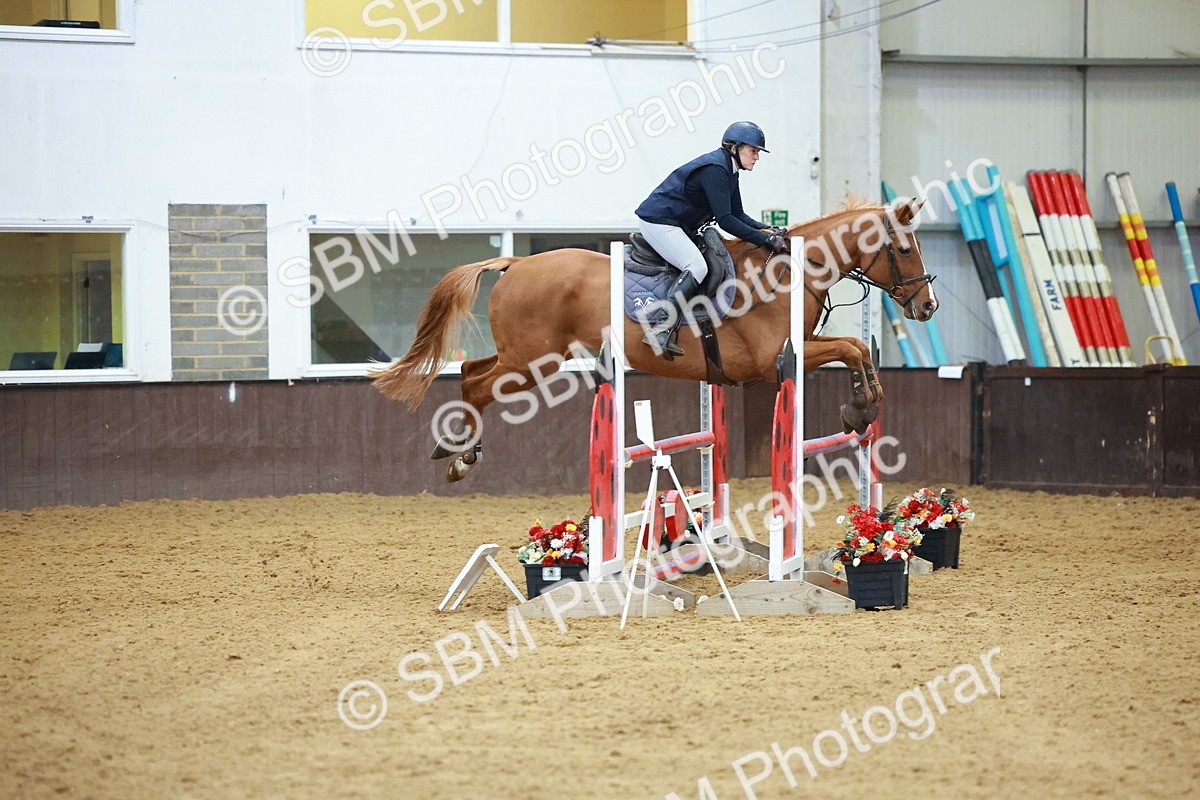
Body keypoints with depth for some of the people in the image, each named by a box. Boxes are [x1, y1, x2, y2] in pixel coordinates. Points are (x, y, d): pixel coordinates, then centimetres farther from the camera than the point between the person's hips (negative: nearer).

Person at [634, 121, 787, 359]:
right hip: (657, 221, -11)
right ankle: (660, 330, -30)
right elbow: (725, 220, -26)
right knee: (696, 266, -25)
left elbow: (738, 216, 14)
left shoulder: (729, 172, 11)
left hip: (677, 226, 11)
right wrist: (765, 240, -24)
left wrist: (769, 231, 0)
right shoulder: (714, 169, -21)